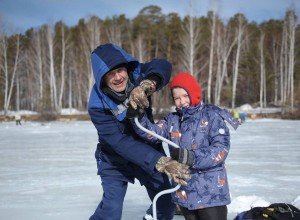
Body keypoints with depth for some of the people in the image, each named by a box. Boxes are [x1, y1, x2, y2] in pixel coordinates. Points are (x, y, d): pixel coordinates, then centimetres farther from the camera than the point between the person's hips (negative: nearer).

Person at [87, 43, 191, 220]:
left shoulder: (135, 74, -19)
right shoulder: (98, 105, -29)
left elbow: (162, 66, -38)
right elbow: (121, 143, -35)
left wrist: (147, 85, -62)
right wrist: (162, 162, -46)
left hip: (148, 150, 4)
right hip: (115, 160, -4)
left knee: (167, 204, 9)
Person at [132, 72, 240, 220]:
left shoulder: (212, 115, -5)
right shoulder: (172, 120, 10)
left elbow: (221, 149, -14)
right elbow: (152, 133, -5)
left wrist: (190, 157, -25)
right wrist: (138, 115, -23)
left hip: (211, 192, -5)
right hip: (184, 192, 5)